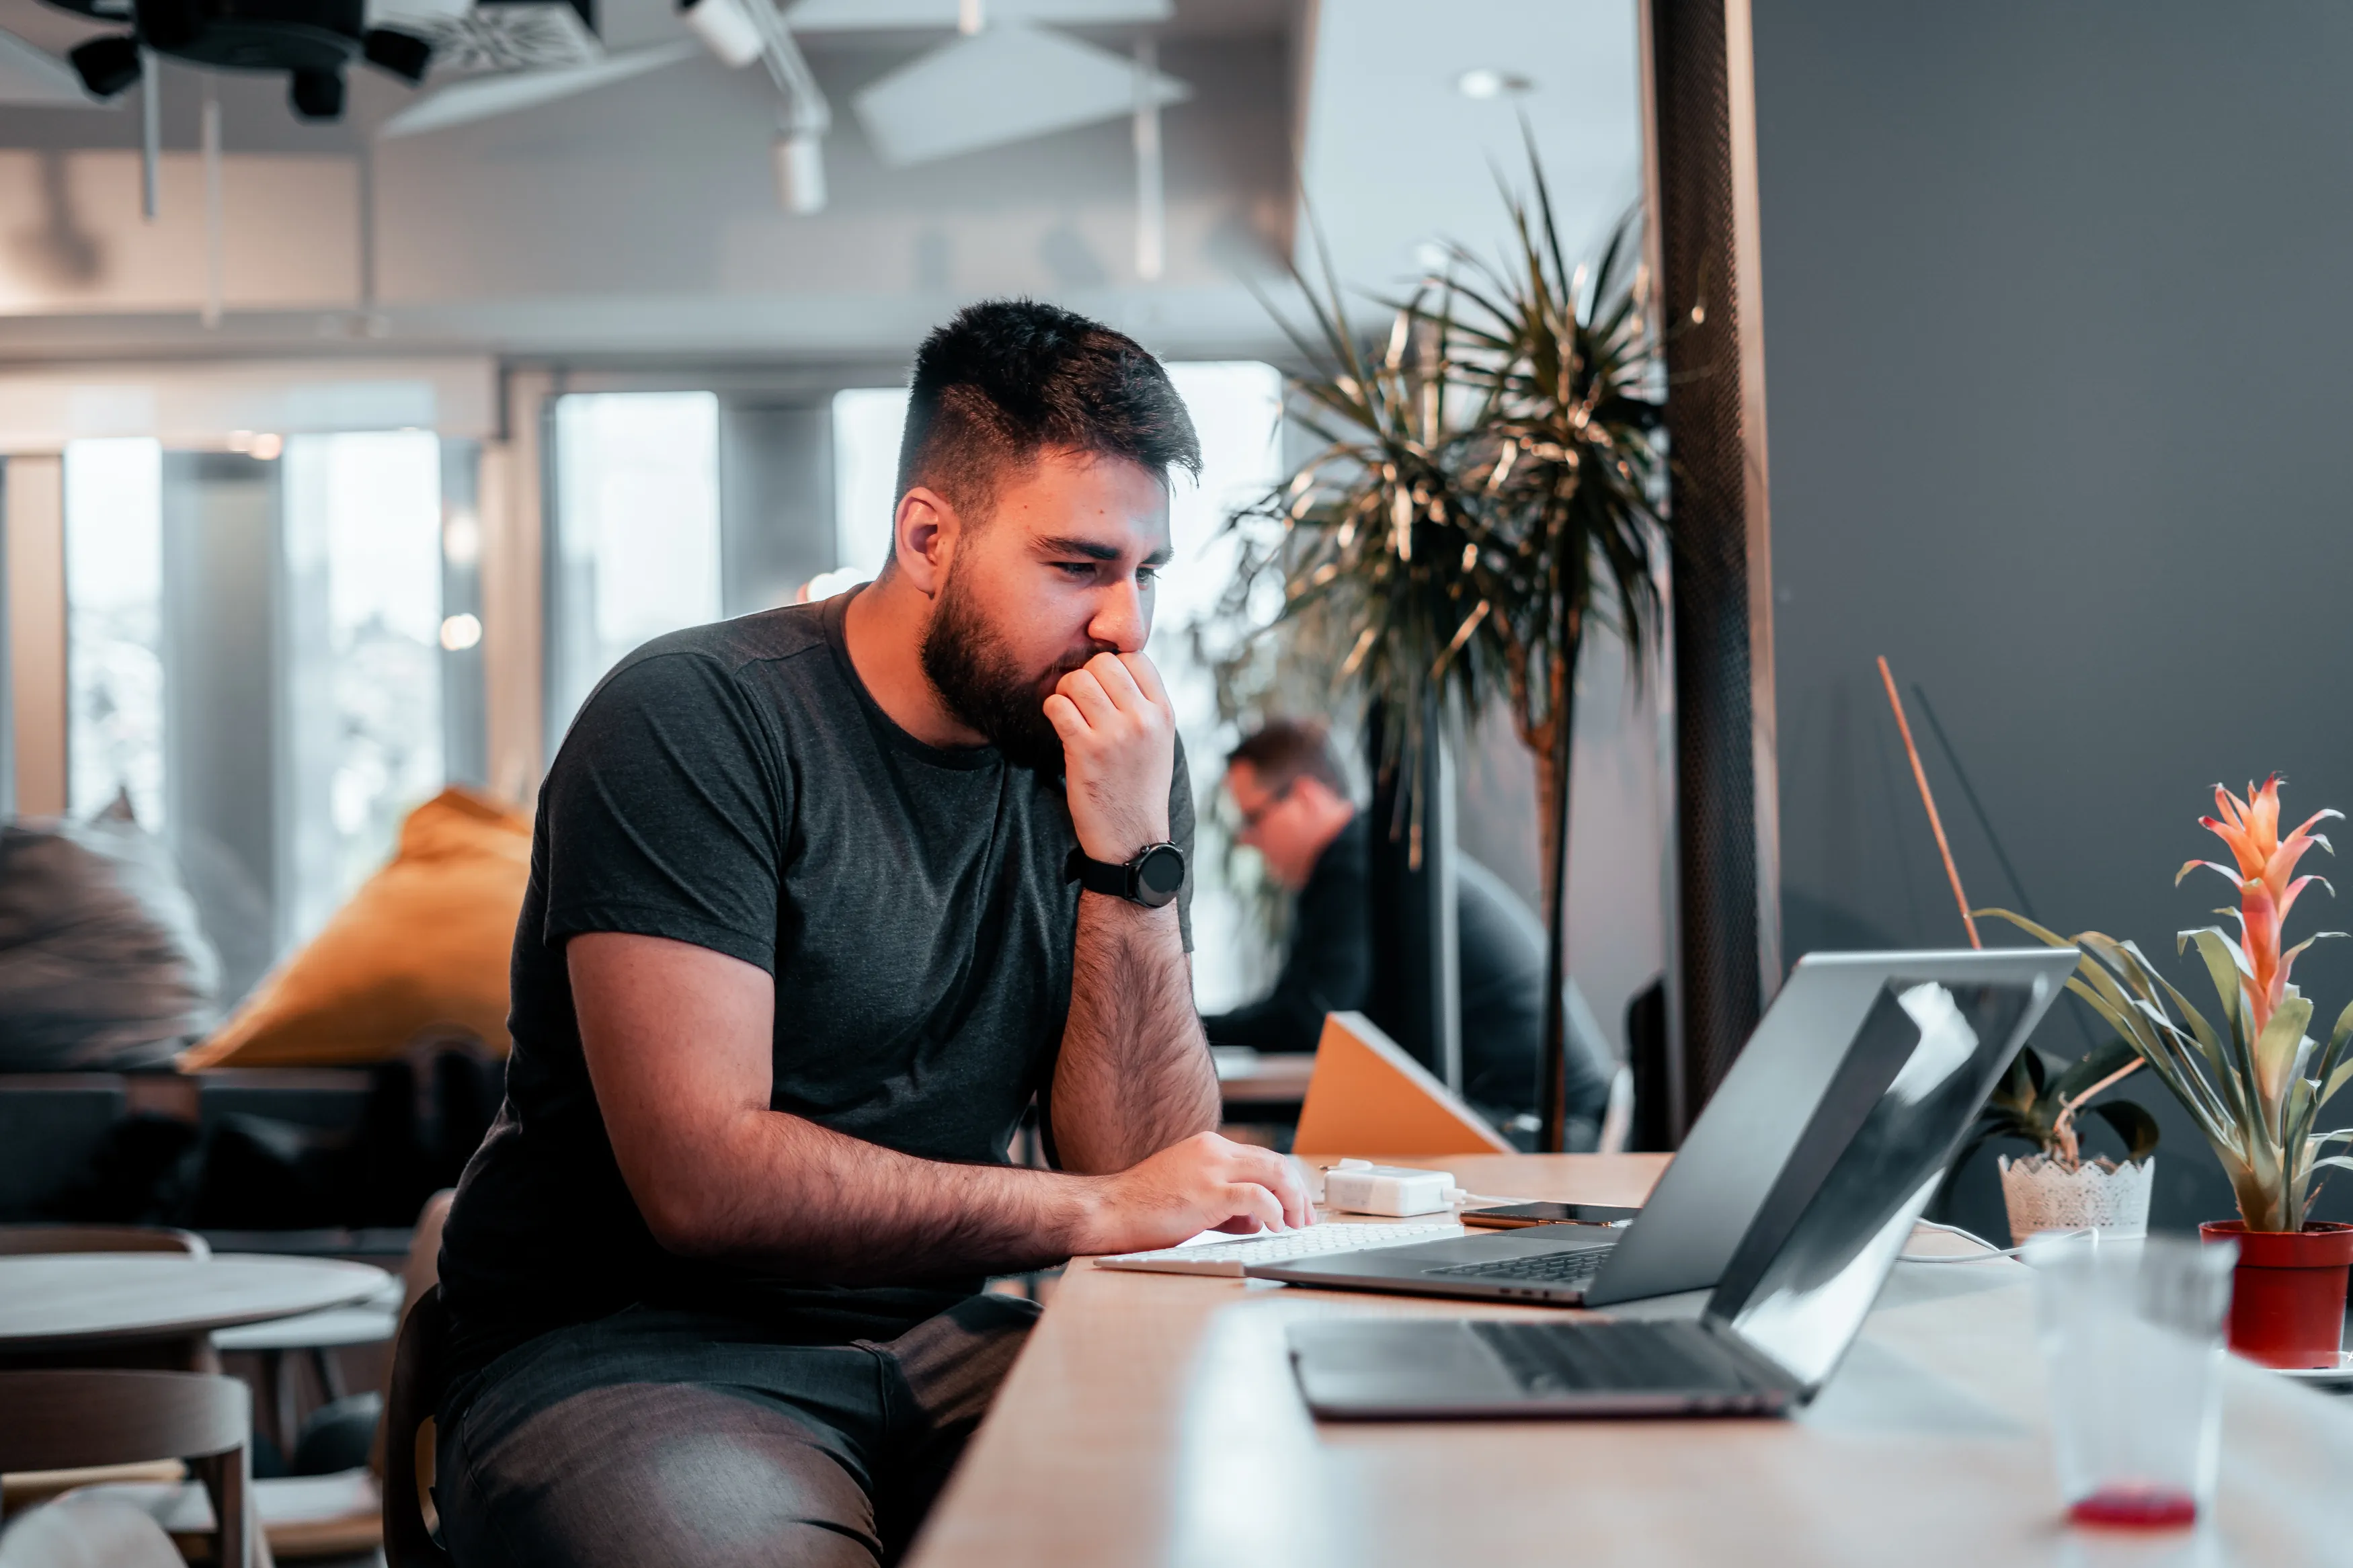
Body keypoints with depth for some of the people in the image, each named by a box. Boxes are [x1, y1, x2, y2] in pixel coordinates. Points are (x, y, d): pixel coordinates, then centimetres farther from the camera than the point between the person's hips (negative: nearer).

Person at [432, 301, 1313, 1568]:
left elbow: (1144, 1167, -2)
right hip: (622, 1355, -5)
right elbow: (701, 1178, -21)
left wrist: (1132, 855, -14)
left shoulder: (1109, 761, 4)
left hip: (932, 1345, 5)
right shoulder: (697, 718, -12)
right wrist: (1097, 1214, -20)